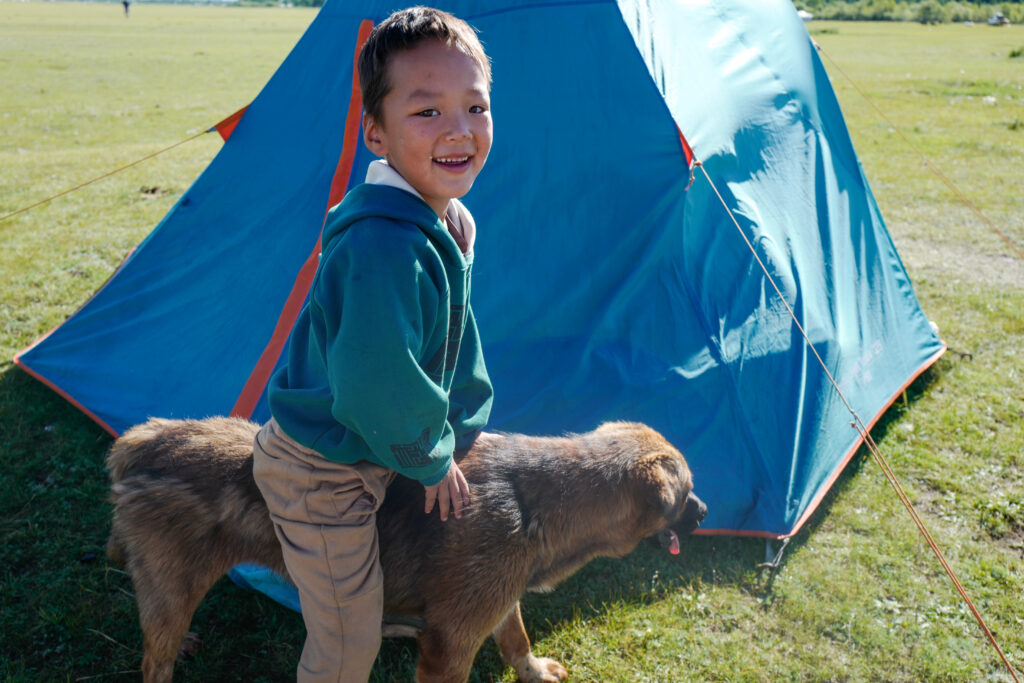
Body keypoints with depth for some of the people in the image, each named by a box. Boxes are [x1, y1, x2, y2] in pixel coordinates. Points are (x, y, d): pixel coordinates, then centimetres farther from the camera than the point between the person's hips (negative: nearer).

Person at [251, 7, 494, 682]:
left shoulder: (450, 222, -2)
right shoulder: (383, 247, -35)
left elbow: (456, 336, 11)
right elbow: (379, 389, -34)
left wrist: (458, 431, 9)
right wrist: (432, 459, -16)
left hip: (365, 451, 8)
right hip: (321, 476, -8)